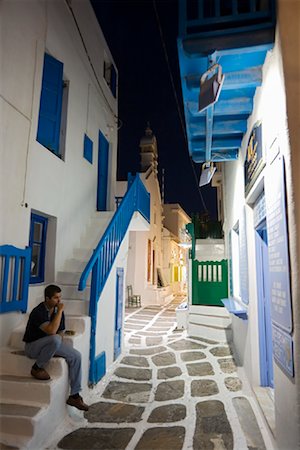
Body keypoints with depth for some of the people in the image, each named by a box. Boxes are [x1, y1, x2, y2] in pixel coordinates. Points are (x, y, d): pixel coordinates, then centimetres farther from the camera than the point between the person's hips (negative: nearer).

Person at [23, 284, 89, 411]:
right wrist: (60, 311, -30)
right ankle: (37, 368, -13)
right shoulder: (38, 312, -24)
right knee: (55, 339, -39)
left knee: (76, 356, -12)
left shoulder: (57, 310, -1)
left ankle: (74, 395, -2)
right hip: (33, 346, -7)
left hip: (51, 344, 7)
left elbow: (60, 332, 10)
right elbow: (52, 331, -36)